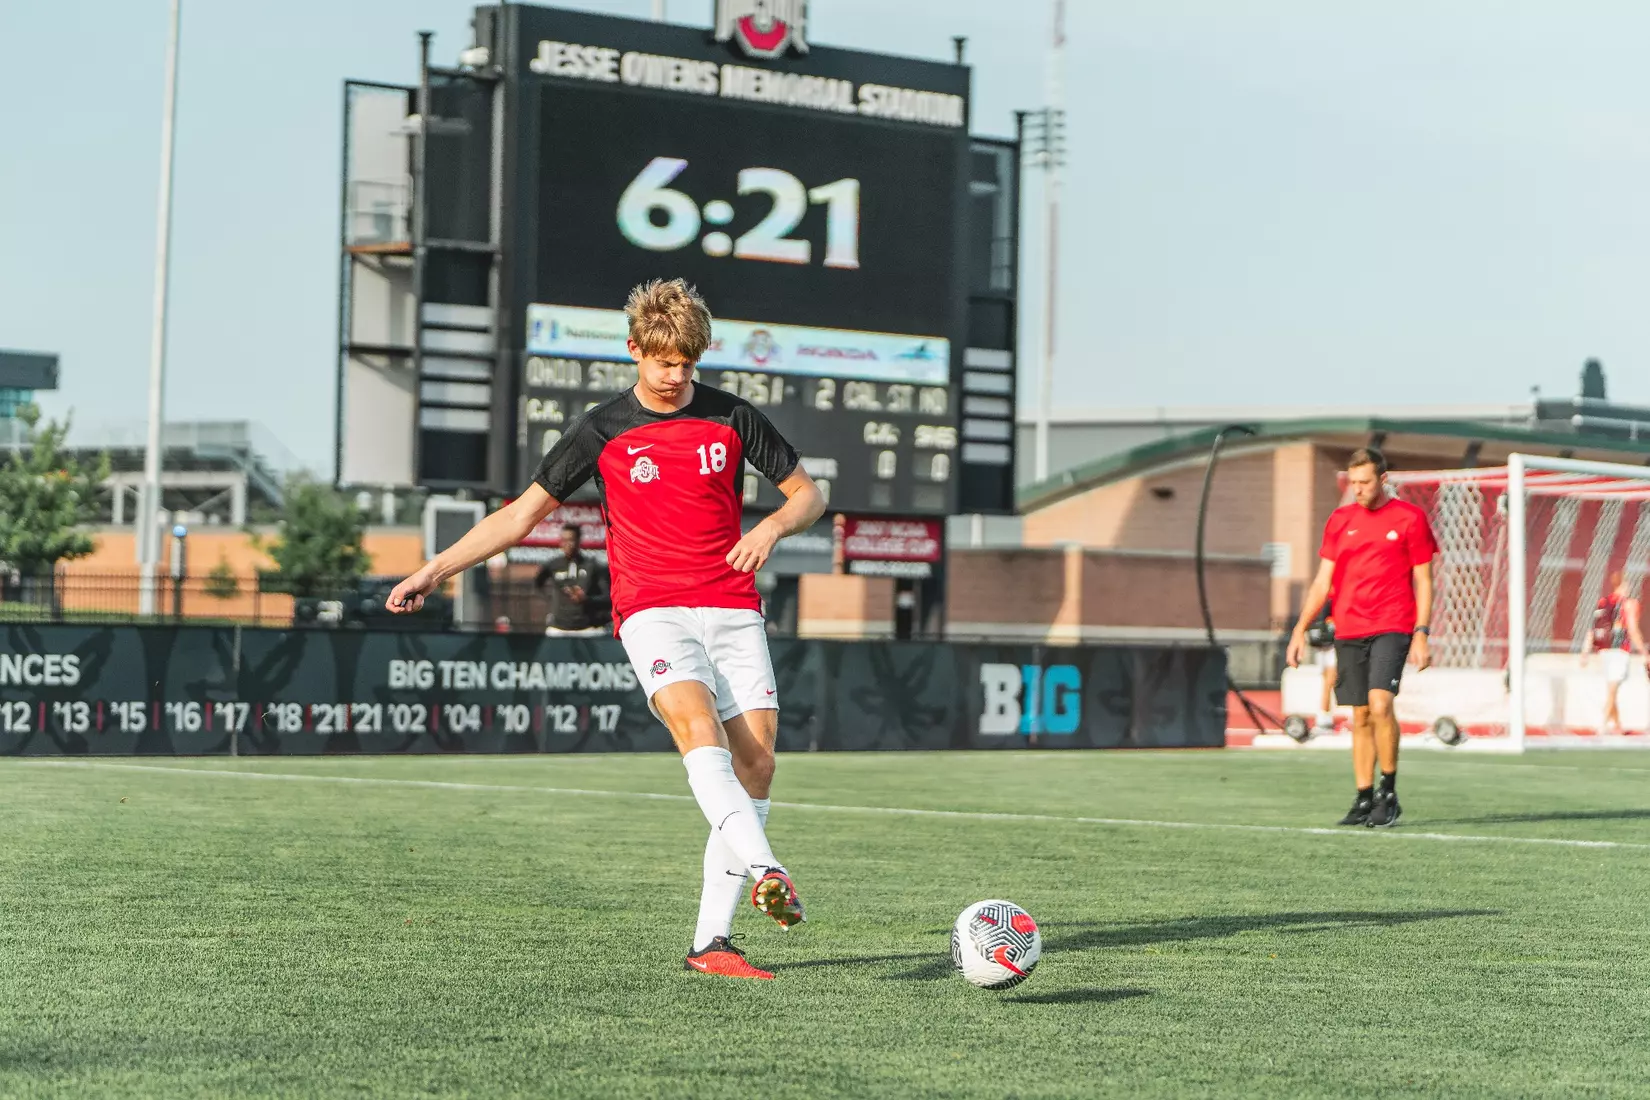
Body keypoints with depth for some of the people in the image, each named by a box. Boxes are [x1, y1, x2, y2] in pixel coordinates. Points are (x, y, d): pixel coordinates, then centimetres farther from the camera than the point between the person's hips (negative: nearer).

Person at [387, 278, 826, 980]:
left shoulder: (732, 418, 8)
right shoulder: (603, 430, 5)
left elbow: (808, 493, 15)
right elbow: (522, 514, 11)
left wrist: (771, 528, -7)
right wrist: (436, 569, 5)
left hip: (733, 611, 2)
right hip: (651, 609, -2)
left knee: (756, 763, -10)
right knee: (698, 727, -30)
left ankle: (711, 941, -6)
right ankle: (766, 871, -47)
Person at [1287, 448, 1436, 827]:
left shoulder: (1409, 518, 1)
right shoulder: (1339, 520, 12)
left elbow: (1423, 581, 2)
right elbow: (1323, 581, 13)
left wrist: (1421, 634, -7)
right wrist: (1300, 629, 5)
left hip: (1392, 628, -4)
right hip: (1348, 632, 4)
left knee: (1380, 704, -20)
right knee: (1360, 716, 6)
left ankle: (1389, 793, -8)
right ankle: (1364, 800, 11)